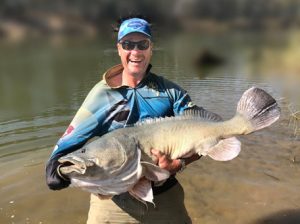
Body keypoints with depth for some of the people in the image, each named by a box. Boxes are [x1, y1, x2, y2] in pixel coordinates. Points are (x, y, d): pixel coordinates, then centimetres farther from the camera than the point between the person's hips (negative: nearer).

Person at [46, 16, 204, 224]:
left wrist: (179, 163, -22)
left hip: (164, 197, 1)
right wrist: (59, 168, -28)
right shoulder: (102, 93, -7)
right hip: (112, 201, -1)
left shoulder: (170, 91, -3)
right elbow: (71, 140, -9)